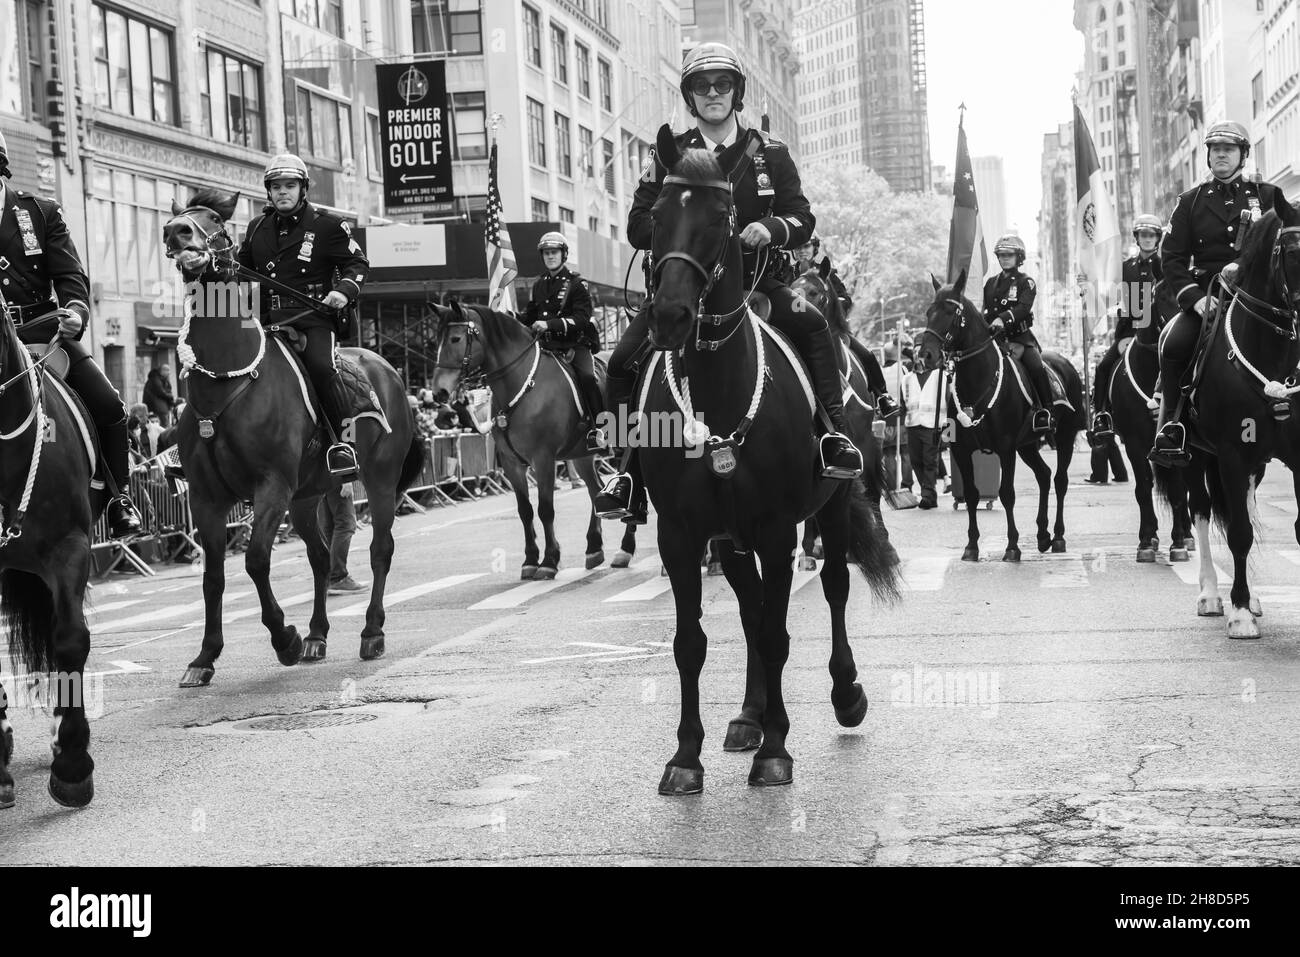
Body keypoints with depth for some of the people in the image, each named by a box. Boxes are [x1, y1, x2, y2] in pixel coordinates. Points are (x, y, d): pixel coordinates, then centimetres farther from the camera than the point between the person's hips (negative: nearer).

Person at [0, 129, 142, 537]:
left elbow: (70, 275, 0)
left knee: (108, 405, -13)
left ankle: (118, 497, 4)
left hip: (45, 330, 1)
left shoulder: (41, 212, 6)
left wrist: (76, 311, -21)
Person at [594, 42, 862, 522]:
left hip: (756, 281, -1)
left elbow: (803, 219, 5)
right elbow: (637, 226, 4)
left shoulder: (769, 152, 6)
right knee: (624, 360, -16)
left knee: (813, 327, -28)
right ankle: (632, 473, -9)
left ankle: (834, 435, -22)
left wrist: (771, 228, -18)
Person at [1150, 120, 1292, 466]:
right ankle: (1171, 429, -19)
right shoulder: (1191, 201, 12)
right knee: (1173, 344, -26)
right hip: (1206, 293, 0)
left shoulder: (1267, 196, 12)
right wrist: (1194, 296, -11)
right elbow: (1172, 257, 6)